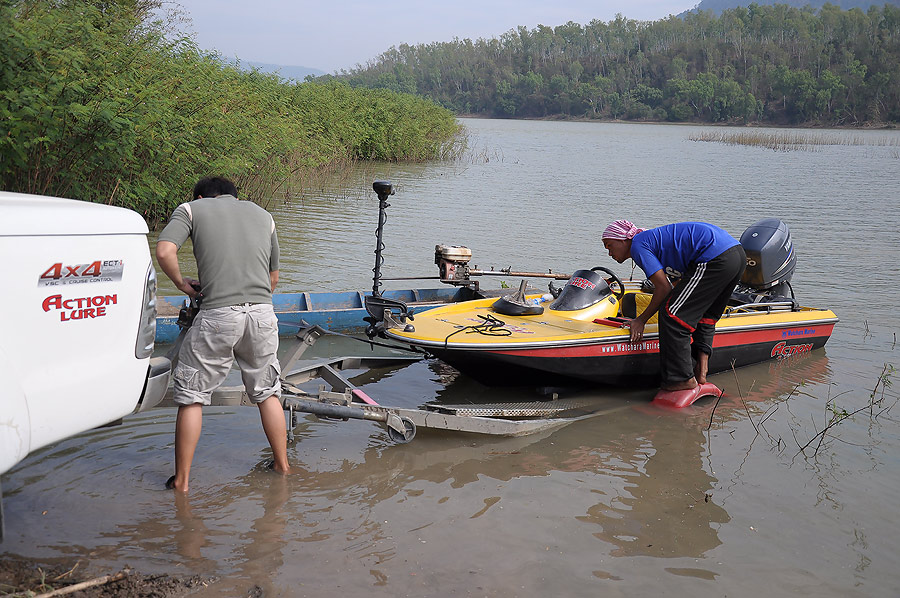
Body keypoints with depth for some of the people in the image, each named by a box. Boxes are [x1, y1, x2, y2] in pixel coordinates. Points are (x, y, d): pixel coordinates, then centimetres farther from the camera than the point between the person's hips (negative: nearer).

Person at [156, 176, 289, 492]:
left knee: (191, 395, 9)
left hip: (218, 315, -3)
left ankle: (181, 480, 13)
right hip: (263, 312, 4)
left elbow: (164, 252, -6)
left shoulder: (191, 209, 11)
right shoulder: (263, 214, 23)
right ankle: (282, 465, 29)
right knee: (267, 392, 20)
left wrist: (182, 283, 9)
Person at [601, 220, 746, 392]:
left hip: (715, 260, -10)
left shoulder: (638, 245, 1)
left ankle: (683, 379, 2)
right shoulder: (652, 237, 29)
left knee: (671, 313, -3)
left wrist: (641, 320, 5)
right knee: (704, 319, 24)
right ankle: (701, 372, 17)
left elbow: (664, 288, -5)